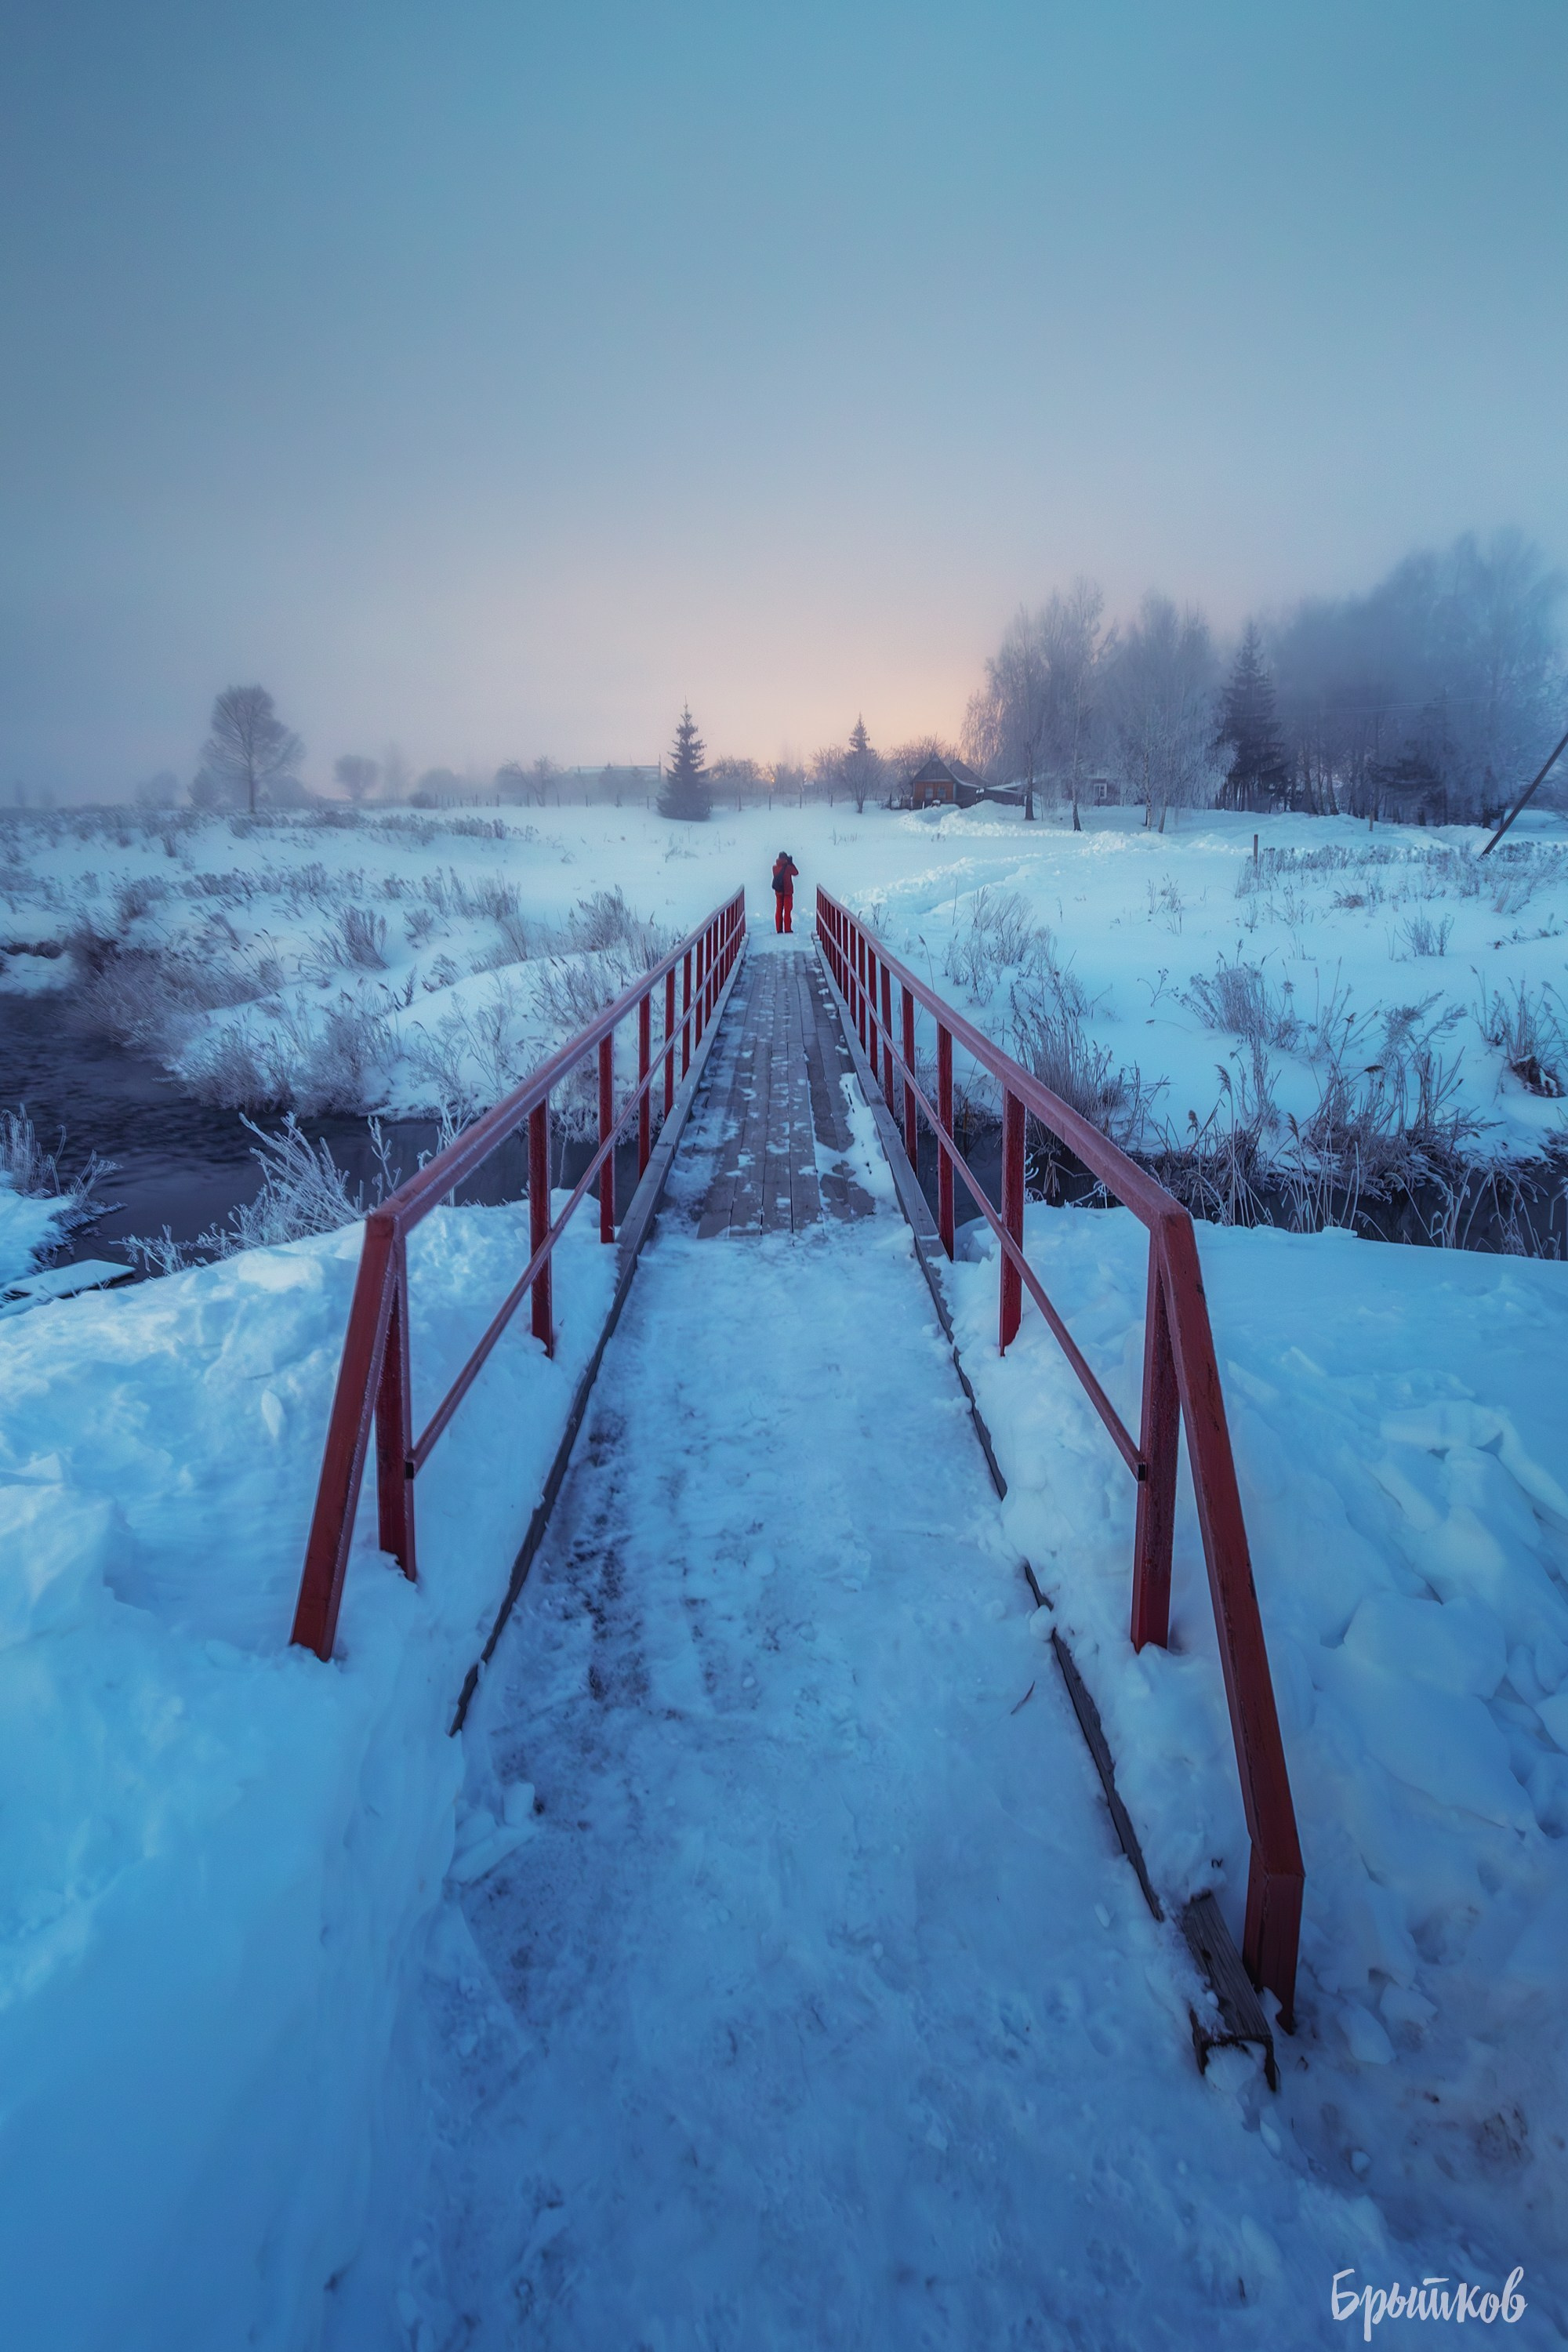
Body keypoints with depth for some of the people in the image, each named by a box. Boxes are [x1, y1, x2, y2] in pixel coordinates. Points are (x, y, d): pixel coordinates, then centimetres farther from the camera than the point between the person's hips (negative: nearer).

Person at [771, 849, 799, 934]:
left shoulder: (774, 867, -1)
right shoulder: (788, 867, -14)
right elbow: (796, 873, 0)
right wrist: (791, 863, 5)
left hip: (778, 891, 4)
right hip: (787, 892, -4)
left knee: (779, 910, 9)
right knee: (787, 910, 1)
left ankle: (779, 929, 8)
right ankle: (787, 929, -2)